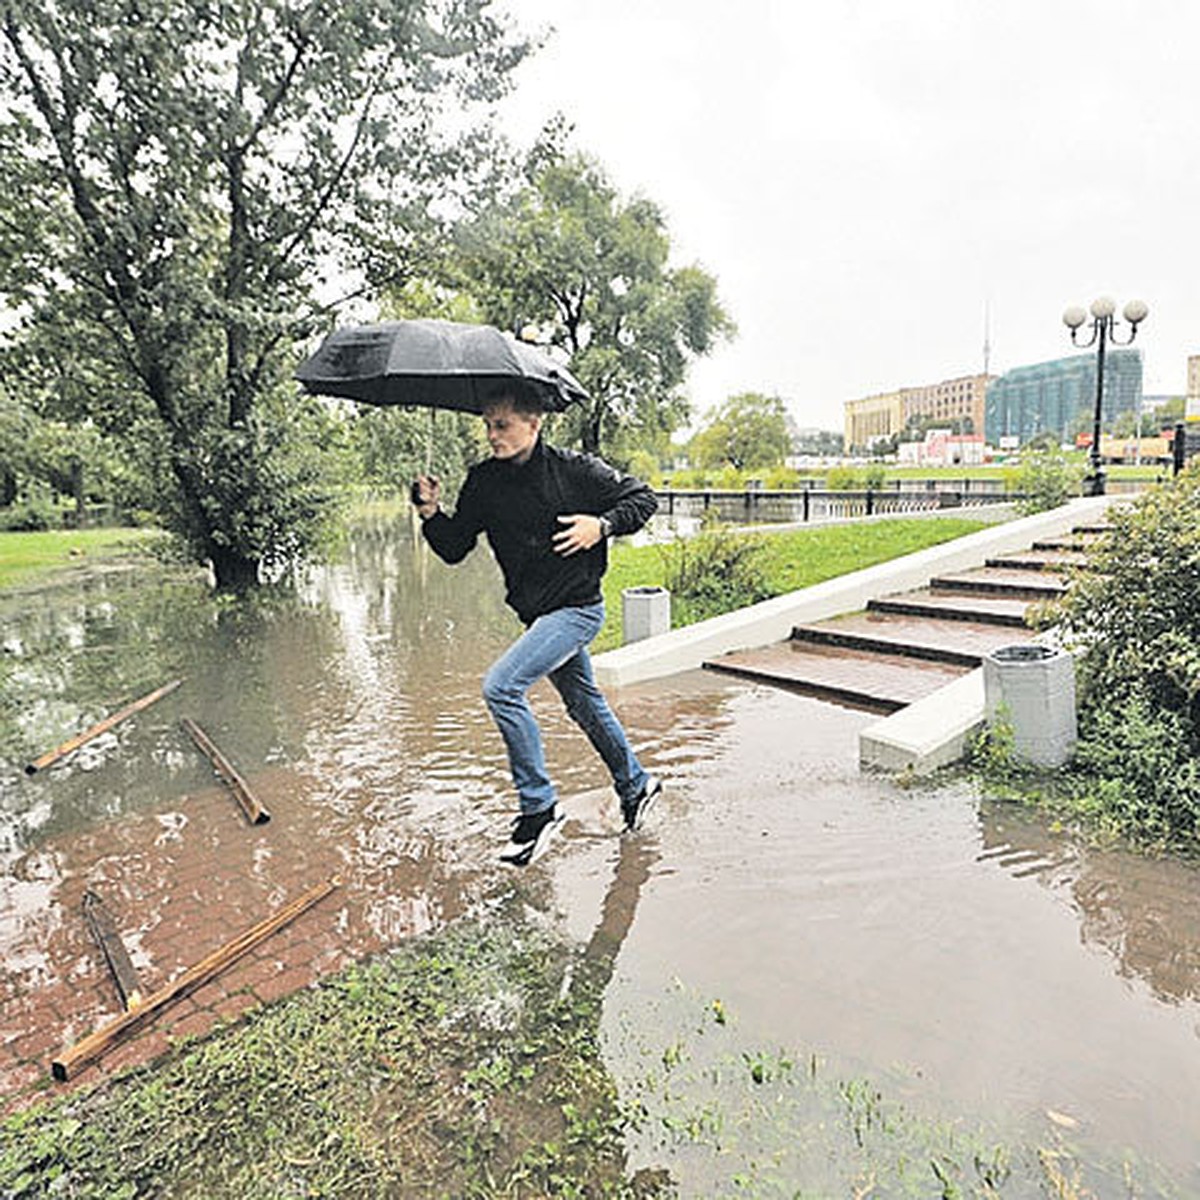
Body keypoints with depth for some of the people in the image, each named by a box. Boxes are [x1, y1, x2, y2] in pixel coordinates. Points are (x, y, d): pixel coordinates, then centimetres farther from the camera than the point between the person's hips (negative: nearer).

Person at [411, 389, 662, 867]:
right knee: (584, 704, 20)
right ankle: (636, 785, 43)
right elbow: (454, 548, 3)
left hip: (576, 608, -7)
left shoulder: (575, 469, -11)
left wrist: (602, 525, -18)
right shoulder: (483, 480, 2)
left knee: (501, 686, -21)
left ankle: (539, 806, -6)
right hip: (537, 613, 7)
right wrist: (431, 513, -15)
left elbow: (643, 498, -2)